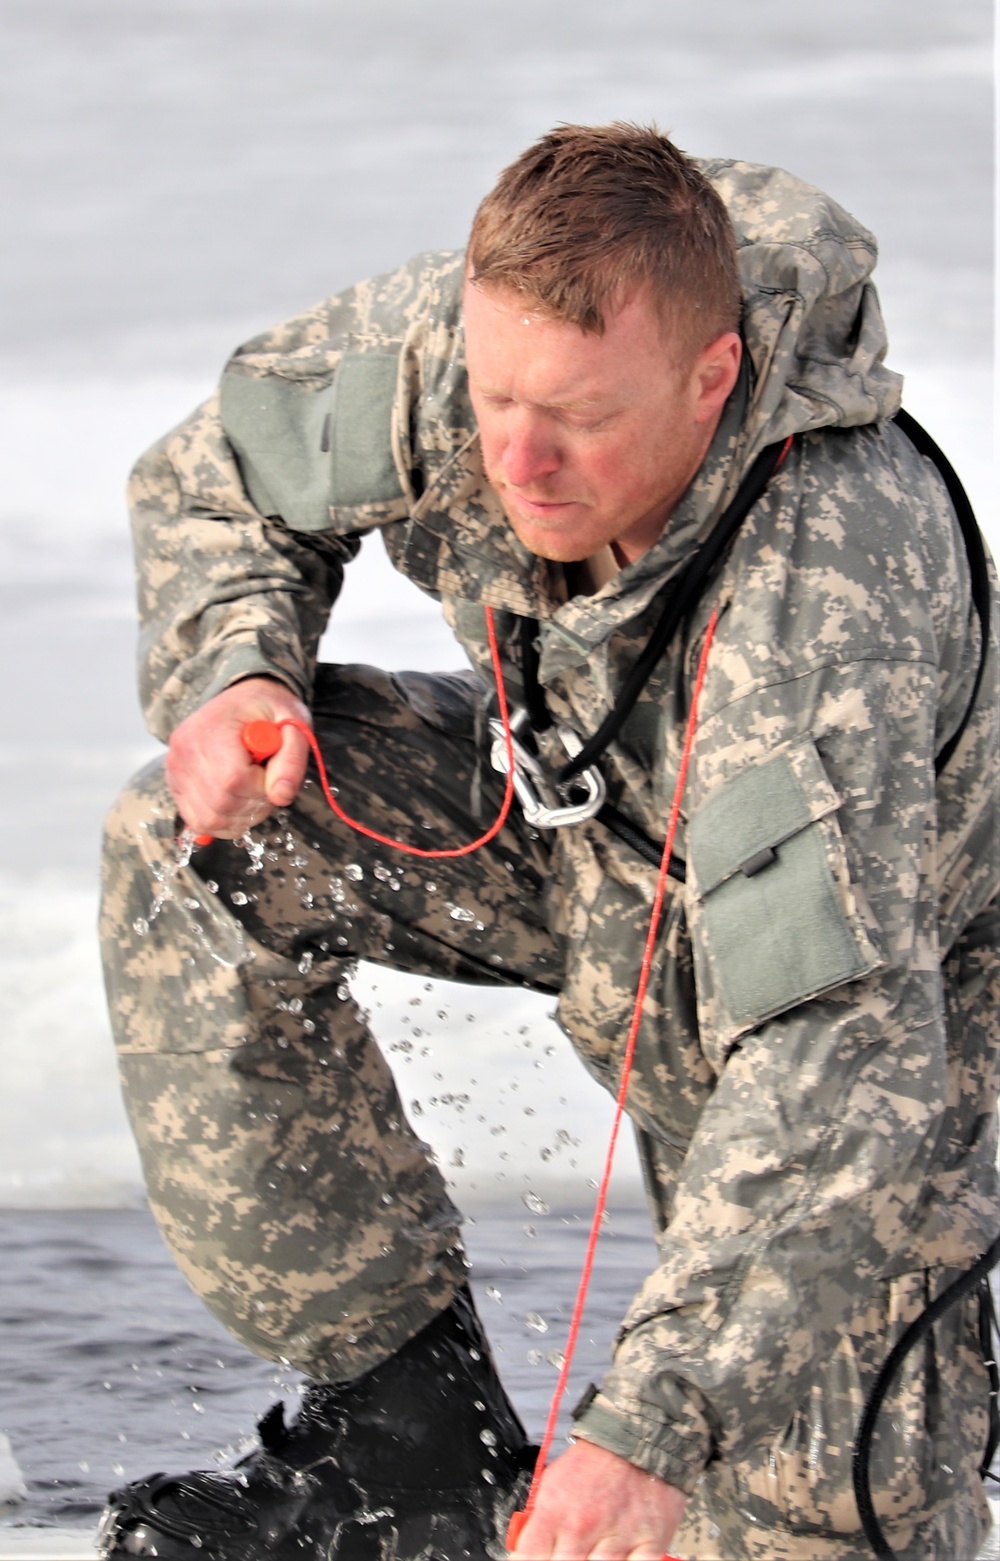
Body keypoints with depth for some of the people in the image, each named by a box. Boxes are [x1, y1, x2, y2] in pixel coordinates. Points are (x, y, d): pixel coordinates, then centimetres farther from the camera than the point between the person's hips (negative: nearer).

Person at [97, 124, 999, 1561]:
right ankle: (409, 1420, -10)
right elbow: (217, 481, -4)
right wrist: (231, 676, -26)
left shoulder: (823, 618, -45)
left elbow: (839, 1057, -51)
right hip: (578, 819, 5)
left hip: (875, 951, -5)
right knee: (193, 859, -19)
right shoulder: (448, 345, -28)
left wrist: (655, 1430, -60)